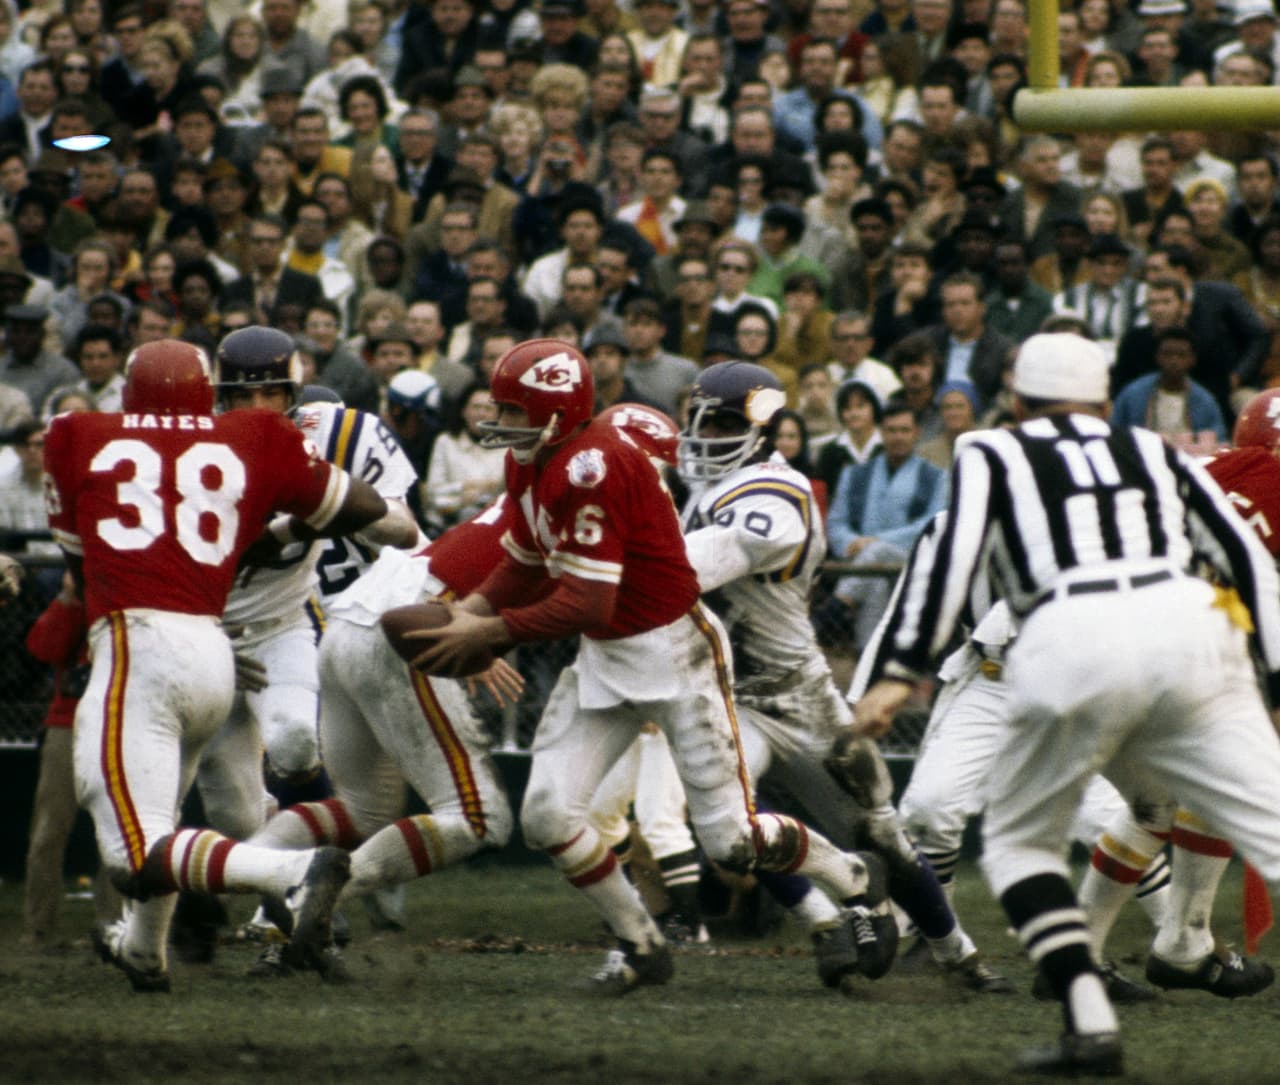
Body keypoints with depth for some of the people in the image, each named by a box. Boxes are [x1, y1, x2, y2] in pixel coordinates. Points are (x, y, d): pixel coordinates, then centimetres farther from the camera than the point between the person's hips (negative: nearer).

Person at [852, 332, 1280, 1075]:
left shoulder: (994, 457, 20)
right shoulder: (1156, 454, 28)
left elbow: (950, 558, 4)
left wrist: (898, 672, -1)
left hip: (1072, 644, -2)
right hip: (1186, 630, 2)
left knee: (1021, 841, 18)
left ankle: (1092, 1025, 1)